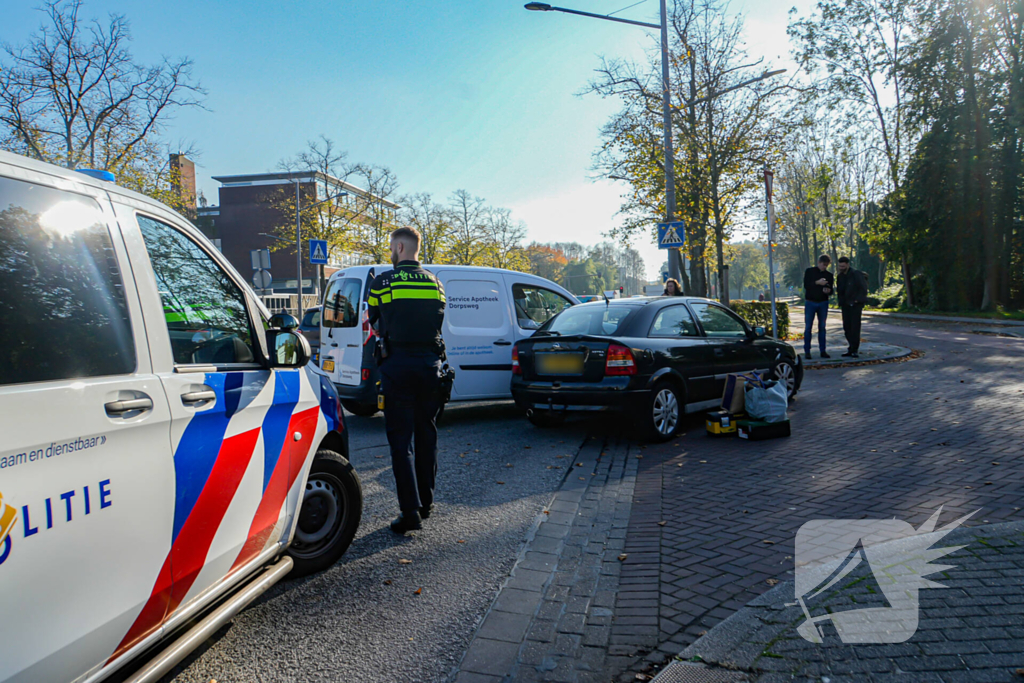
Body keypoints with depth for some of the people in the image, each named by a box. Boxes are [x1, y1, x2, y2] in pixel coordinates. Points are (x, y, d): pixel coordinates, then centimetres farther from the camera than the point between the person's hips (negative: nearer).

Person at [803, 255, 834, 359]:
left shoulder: (829, 275, 7)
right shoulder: (809, 271, 0)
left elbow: (831, 290, 6)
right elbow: (806, 285, -9)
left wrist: (828, 291, -17)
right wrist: (817, 282, -23)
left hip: (823, 303, 3)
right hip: (810, 302, -3)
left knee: (822, 327, 5)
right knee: (808, 327, -3)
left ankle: (822, 351, 8)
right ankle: (807, 351, 0)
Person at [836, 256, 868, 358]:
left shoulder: (856, 274, -11)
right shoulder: (841, 275, 10)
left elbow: (864, 288, -12)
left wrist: (857, 300, -15)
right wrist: (840, 302, 9)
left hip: (855, 304, -7)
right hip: (845, 305, 7)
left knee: (855, 326, -11)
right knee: (847, 327, 4)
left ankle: (854, 350, -9)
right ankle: (852, 349, 11)